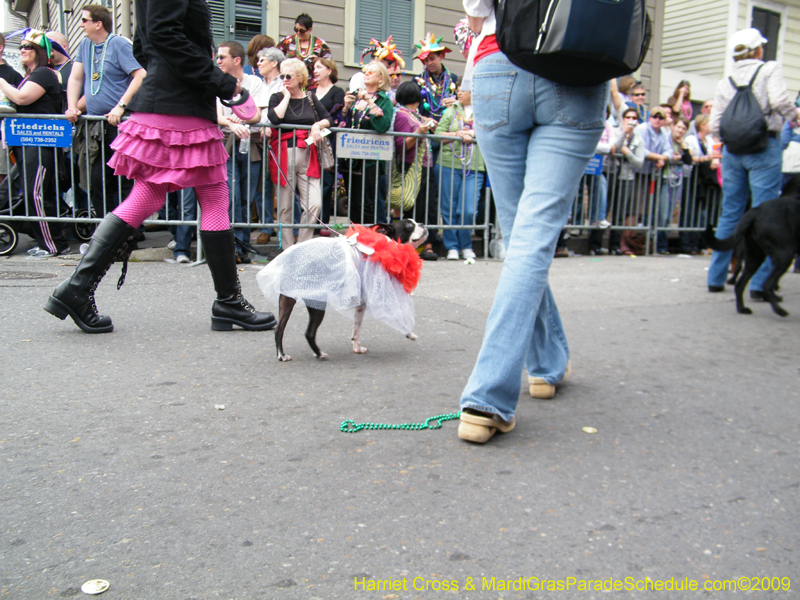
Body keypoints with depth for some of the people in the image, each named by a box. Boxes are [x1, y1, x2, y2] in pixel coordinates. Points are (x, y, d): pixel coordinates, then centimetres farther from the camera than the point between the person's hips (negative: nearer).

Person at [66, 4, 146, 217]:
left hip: (120, 124, -7)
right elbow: (75, 78, 18)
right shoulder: (85, 44, 16)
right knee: (96, 180, 5)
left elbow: (140, 75, -15)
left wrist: (121, 106, -20)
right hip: (94, 126, 7)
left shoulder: (119, 44, -5)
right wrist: (72, 107, 3)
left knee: (126, 180, -6)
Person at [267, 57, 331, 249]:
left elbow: (328, 118, 13)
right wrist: (287, 96, -5)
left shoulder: (310, 99, 13)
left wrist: (318, 125, -7)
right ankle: (287, 249, 11)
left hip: (307, 156, 2)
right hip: (284, 156, -2)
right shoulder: (277, 98, 6)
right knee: (285, 207, 3)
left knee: (314, 204, -9)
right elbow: (274, 118, -14)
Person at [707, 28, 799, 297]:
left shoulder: (724, 83, 12)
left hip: (732, 150, 4)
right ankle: (760, 282, -5)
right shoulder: (769, 69, 2)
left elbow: (715, 126, 7)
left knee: (729, 214, 11)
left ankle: (716, 278, 14)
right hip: (763, 148, -4)